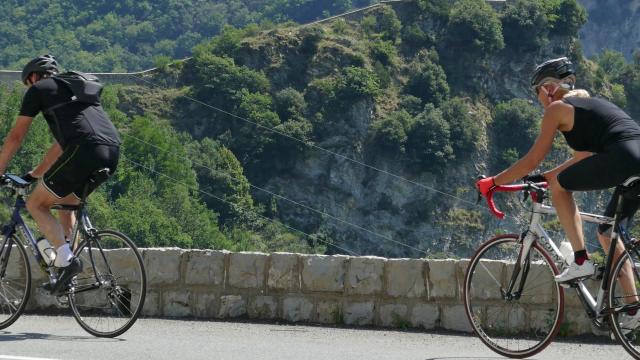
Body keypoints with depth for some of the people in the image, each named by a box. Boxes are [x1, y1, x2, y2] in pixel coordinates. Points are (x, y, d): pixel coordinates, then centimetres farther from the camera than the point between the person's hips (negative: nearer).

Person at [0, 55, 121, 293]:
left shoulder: (39, 89, 15)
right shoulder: (76, 88, 36)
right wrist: (35, 175, 49)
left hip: (84, 152, -7)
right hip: (111, 154, 7)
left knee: (36, 204, 7)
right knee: (66, 204, 27)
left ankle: (66, 259, -9)